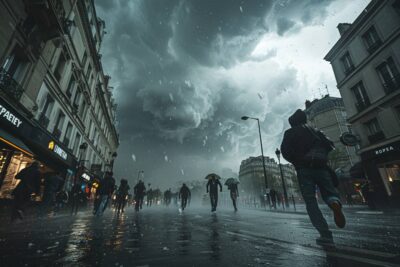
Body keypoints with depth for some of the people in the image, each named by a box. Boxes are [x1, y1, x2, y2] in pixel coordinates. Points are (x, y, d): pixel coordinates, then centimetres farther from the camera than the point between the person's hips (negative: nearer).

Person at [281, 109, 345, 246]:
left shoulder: (290, 132, 7)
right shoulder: (315, 130, 20)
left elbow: (285, 150, -7)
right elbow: (330, 145, 13)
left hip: (304, 169, -3)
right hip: (321, 167, 3)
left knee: (311, 202, 2)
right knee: (329, 192, 16)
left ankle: (326, 235, -8)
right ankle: (335, 202, -19)